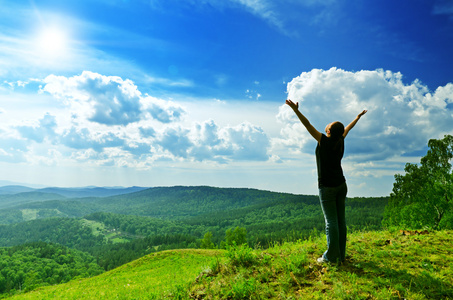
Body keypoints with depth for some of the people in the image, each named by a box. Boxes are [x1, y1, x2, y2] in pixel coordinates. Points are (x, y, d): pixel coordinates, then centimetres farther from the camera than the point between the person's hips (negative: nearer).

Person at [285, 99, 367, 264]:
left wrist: (296, 110, -20)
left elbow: (308, 125, -18)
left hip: (327, 187, -7)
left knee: (331, 221, -4)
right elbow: (348, 128, 23)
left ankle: (331, 256, 2)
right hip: (341, 185, 7)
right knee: (340, 220, 8)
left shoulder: (325, 141, -12)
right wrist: (358, 116, 40)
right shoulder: (340, 141, 5)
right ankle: (340, 255, 16)